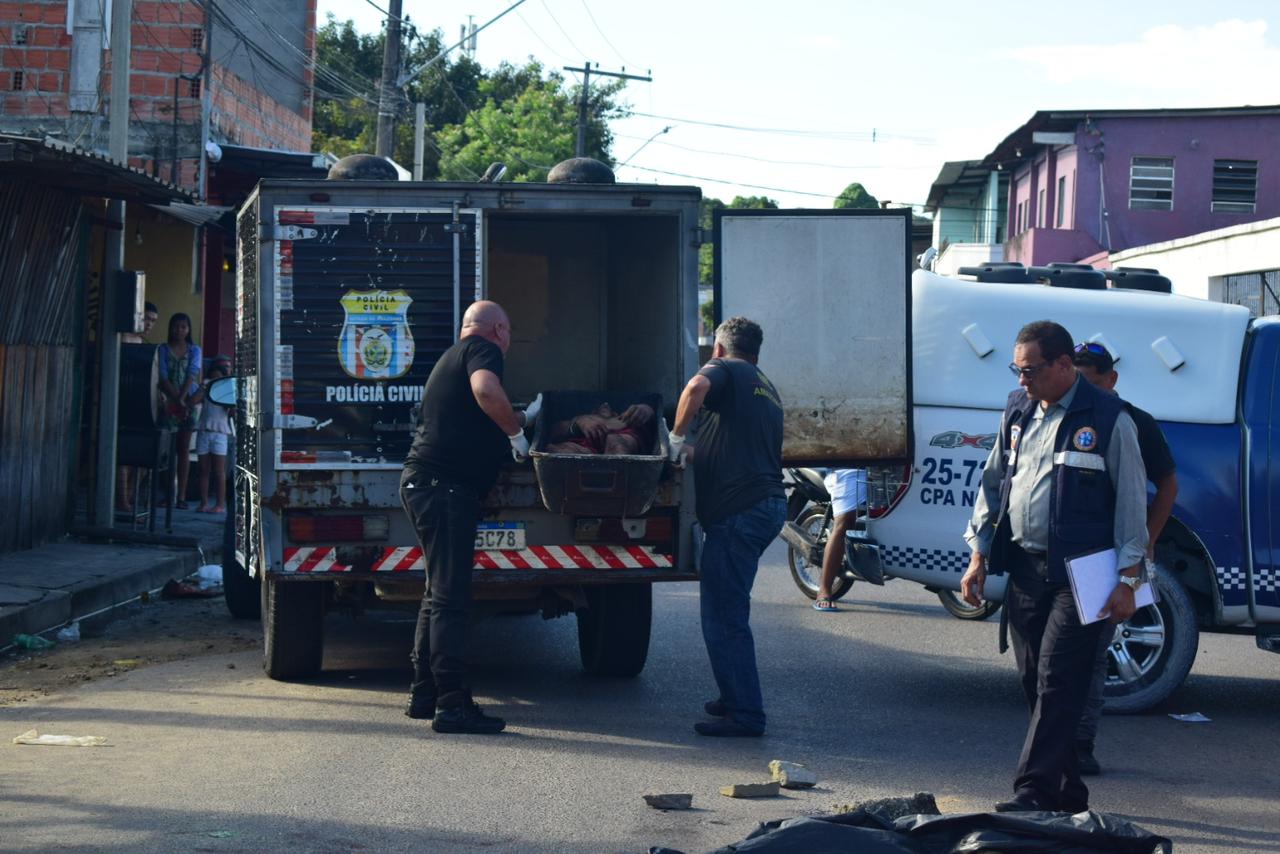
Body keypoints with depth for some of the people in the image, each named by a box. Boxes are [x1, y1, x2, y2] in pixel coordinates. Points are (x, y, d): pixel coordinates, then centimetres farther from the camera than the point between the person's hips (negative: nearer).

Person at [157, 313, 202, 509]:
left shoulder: (194, 350, 9)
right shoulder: (163, 349, 6)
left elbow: (192, 375, -5)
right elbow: (163, 377, -4)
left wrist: (182, 398, -18)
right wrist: (176, 398, -17)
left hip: (188, 402, 0)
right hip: (168, 402, 0)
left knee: (184, 448, -1)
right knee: (168, 448, -3)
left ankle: (181, 495, -4)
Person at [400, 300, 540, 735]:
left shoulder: (452, 358, 26)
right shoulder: (483, 349, -3)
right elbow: (485, 390, -25)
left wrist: (520, 417, 52)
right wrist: (516, 431, -12)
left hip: (423, 483, 10)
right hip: (444, 486, -10)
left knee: (439, 593, 18)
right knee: (451, 599, -11)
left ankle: (423, 694, 24)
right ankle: (452, 705, -13)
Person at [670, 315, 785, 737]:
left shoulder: (725, 370, -1)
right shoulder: (766, 388, 25)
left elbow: (696, 387, -26)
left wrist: (678, 437, -14)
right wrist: (697, 451, 40)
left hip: (737, 509, -9)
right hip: (768, 502, 9)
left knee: (723, 615, -7)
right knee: (728, 607, 21)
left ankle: (745, 714, -7)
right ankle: (736, 698, 27)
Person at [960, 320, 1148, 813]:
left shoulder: (1108, 419, -6)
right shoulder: (1018, 413, 13)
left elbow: (1131, 501, -5)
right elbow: (992, 485, 19)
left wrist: (1127, 580, -8)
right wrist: (979, 556, 13)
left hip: (1079, 573, -6)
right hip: (1024, 569, 6)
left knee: (1057, 683, -11)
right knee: (1035, 681, 8)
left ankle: (1034, 791, -11)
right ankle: (1066, 791, 17)